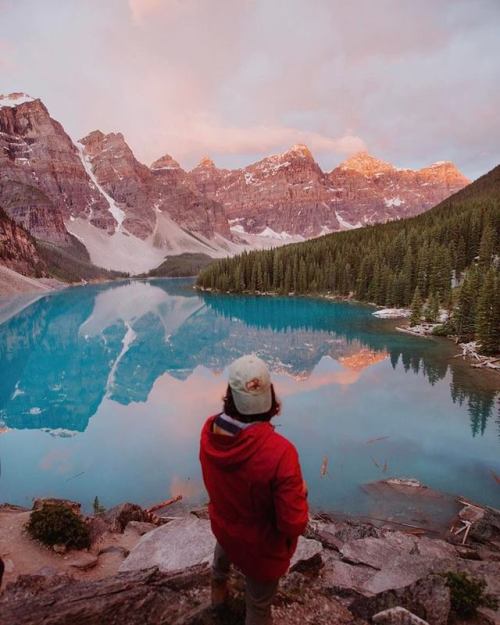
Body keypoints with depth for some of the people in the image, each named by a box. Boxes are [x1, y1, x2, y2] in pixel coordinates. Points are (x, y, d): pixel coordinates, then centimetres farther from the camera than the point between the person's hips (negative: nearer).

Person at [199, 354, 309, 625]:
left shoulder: (209, 430, -23)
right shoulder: (280, 452, -41)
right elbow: (294, 525, -31)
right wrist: (300, 492, -11)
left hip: (222, 526, 6)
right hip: (261, 547, -6)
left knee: (224, 545, 41)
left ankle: (218, 589, 72)